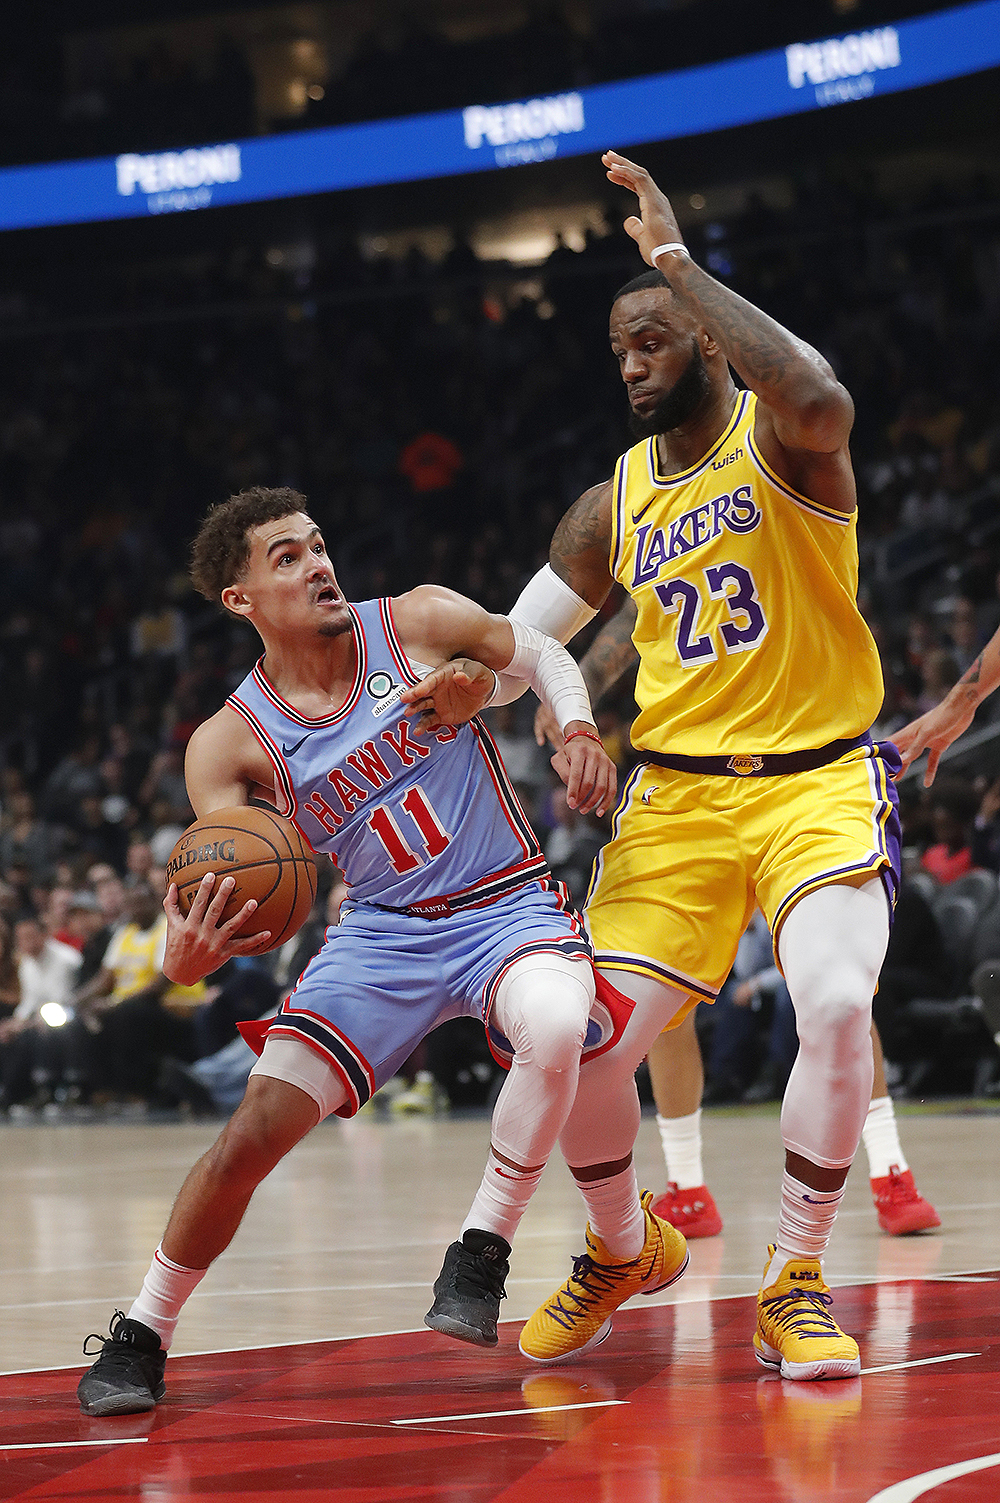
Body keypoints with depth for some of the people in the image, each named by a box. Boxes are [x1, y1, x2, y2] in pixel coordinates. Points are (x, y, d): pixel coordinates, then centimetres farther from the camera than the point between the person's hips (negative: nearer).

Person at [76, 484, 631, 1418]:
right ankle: (140, 1337, 9)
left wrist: (578, 729, -11)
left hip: (507, 910, -1)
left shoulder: (420, 623, -7)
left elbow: (540, 656, 10)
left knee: (555, 1030, -36)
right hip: (381, 931, 1)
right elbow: (208, 896, -14)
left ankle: (481, 1253, -16)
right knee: (253, 1132, -12)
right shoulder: (230, 744, -8)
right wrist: (186, 955, -37)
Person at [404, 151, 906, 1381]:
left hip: (817, 780, -4)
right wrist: (466, 679, -9)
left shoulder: (777, 440, -7)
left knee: (836, 1003, -29)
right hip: (677, 794, 5)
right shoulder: (613, 508, 9)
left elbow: (819, 401, -34)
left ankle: (793, 1287, -10)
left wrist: (675, 260, -31)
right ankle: (615, 1254, 24)